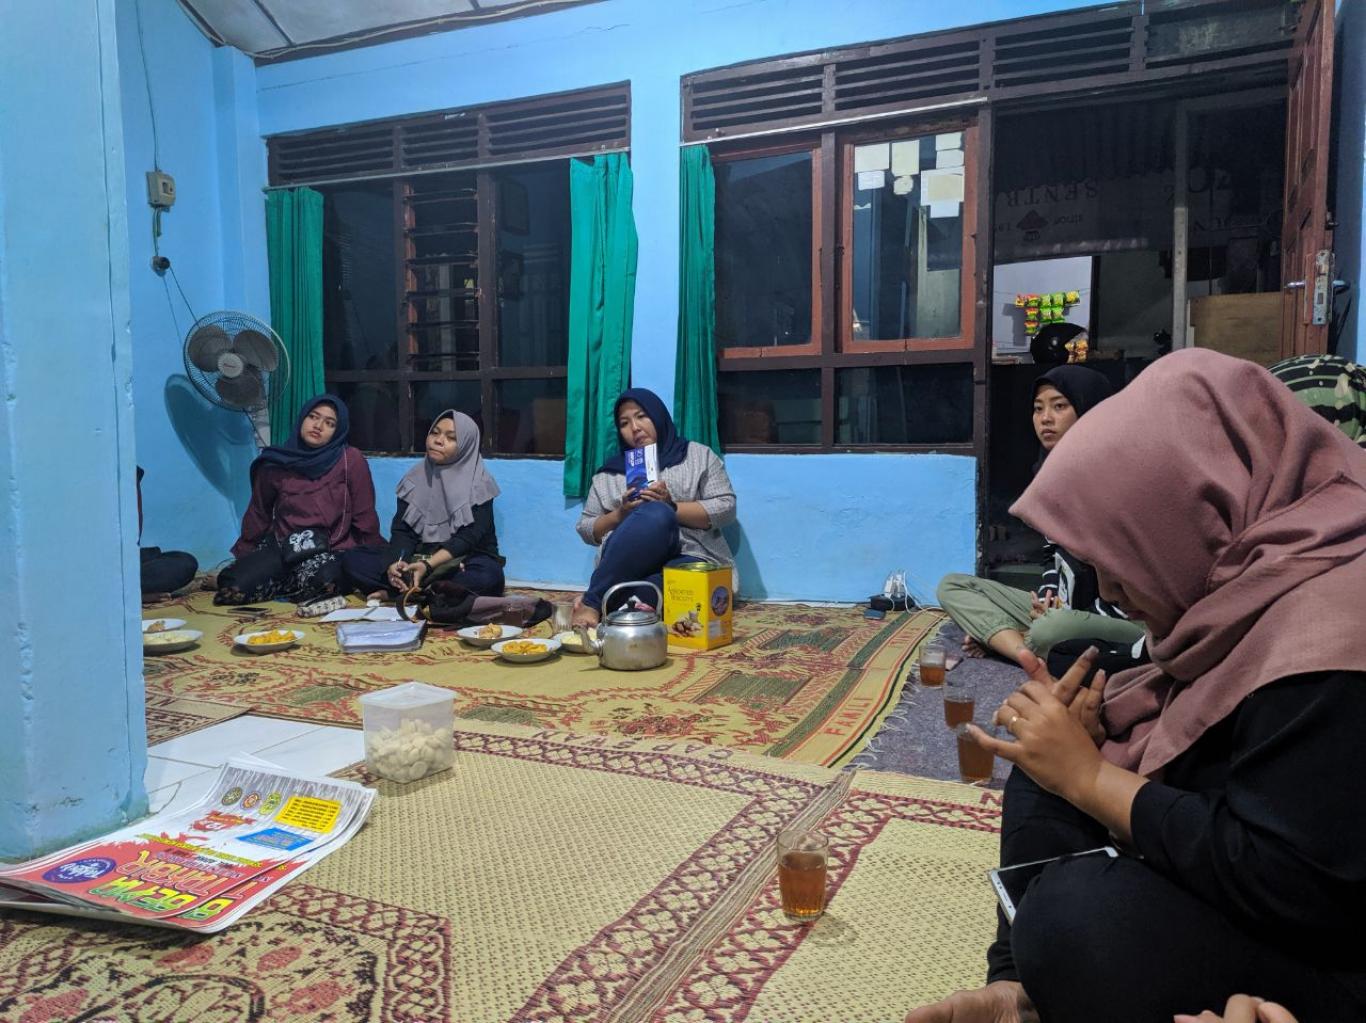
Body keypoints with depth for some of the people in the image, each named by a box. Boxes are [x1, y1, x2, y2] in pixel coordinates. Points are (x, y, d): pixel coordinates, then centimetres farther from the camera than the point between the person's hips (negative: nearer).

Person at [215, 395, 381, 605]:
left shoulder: (351, 461, -6)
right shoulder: (276, 462, 4)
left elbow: (364, 518, 0)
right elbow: (258, 514, 19)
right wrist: (242, 557, 21)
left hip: (329, 549, -3)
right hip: (281, 546, 3)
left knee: (323, 580, -37)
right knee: (231, 587, -22)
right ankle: (298, 582, 3)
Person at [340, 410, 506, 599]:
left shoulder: (478, 484, -5)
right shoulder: (415, 478, 7)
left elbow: (469, 536, -15)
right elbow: (402, 531, -1)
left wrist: (428, 565, -30)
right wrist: (396, 563, -23)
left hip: (463, 560, -3)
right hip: (418, 557, 4)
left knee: (488, 575, -38)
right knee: (351, 560, -14)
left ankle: (396, 593, -30)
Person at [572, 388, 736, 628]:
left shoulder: (699, 455, 14)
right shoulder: (610, 472, 20)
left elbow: (726, 509, 2)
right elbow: (587, 530, 16)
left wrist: (671, 507, -11)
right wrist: (621, 514, -3)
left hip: (688, 561, -1)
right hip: (628, 567, 1)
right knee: (655, 514, -34)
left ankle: (592, 603, -39)